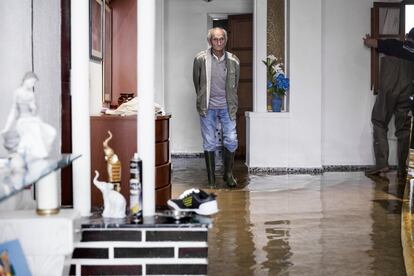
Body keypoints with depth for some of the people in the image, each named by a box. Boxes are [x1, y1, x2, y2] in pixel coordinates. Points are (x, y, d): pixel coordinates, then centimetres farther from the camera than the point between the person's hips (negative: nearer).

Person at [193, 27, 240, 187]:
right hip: (207, 108, -1)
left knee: (231, 141, -2)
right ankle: (211, 180, 12)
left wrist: (231, 102, 12)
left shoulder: (233, 61, -1)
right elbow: (196, 82, 8)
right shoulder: (200, 59, -6)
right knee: (209, 143, 3)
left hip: (227, 107, 1)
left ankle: (228, 174, 19)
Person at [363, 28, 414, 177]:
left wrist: (368, 40, 29)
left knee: (379, 124, 1)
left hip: (388, 90, -3)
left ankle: (381, 163, -11)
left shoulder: (394, 45, 6)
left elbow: (368, 42, 7)